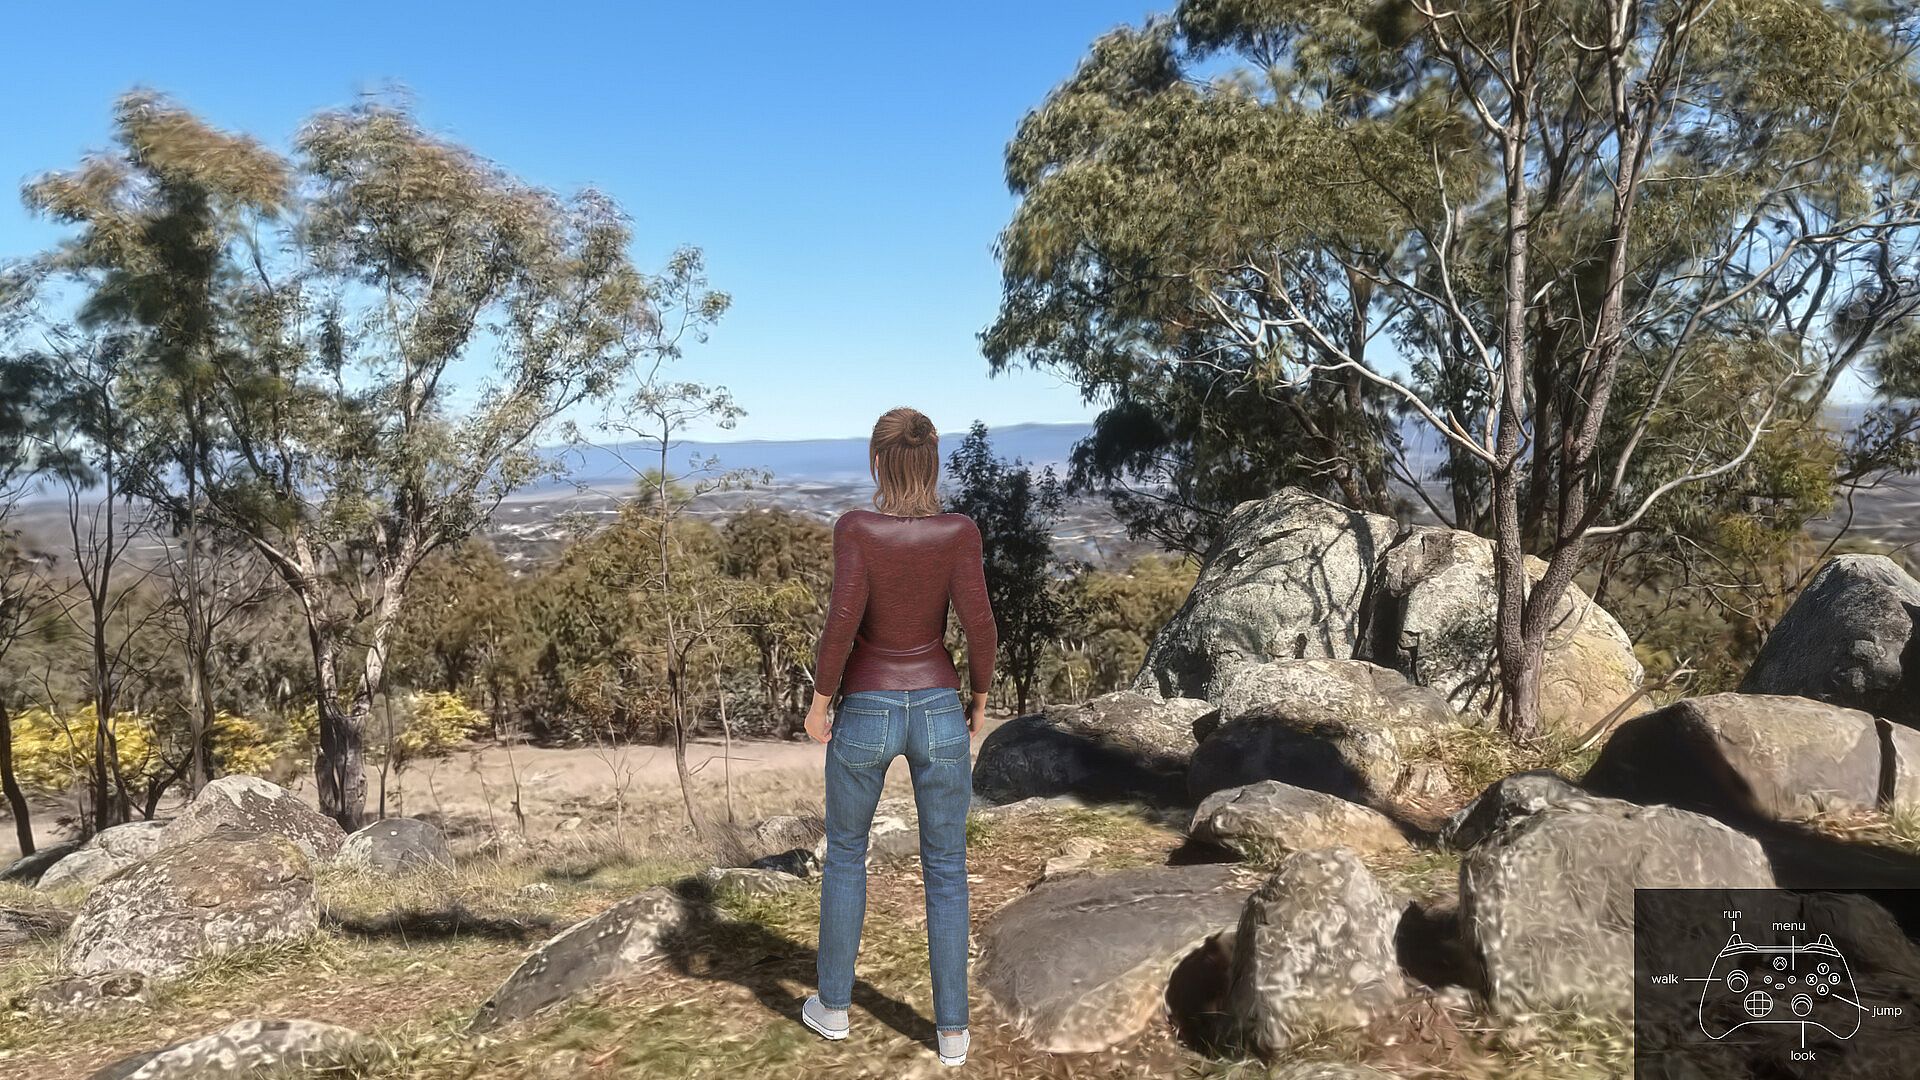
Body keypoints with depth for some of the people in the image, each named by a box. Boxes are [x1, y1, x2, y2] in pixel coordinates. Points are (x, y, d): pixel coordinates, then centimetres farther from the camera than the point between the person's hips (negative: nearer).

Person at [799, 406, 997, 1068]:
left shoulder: (855, 528, -13)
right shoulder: (959, 531, -10)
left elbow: (843, 619, -22)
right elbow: (979, 626, -15)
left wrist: (819, 701, -8)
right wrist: (980, 698, 2)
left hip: (866, 713, 0)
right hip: (938, 713, 1)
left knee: (845, 851, 22)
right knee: (946, 870, 14)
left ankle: (834, 1004, 32)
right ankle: (951, 1029, 18)